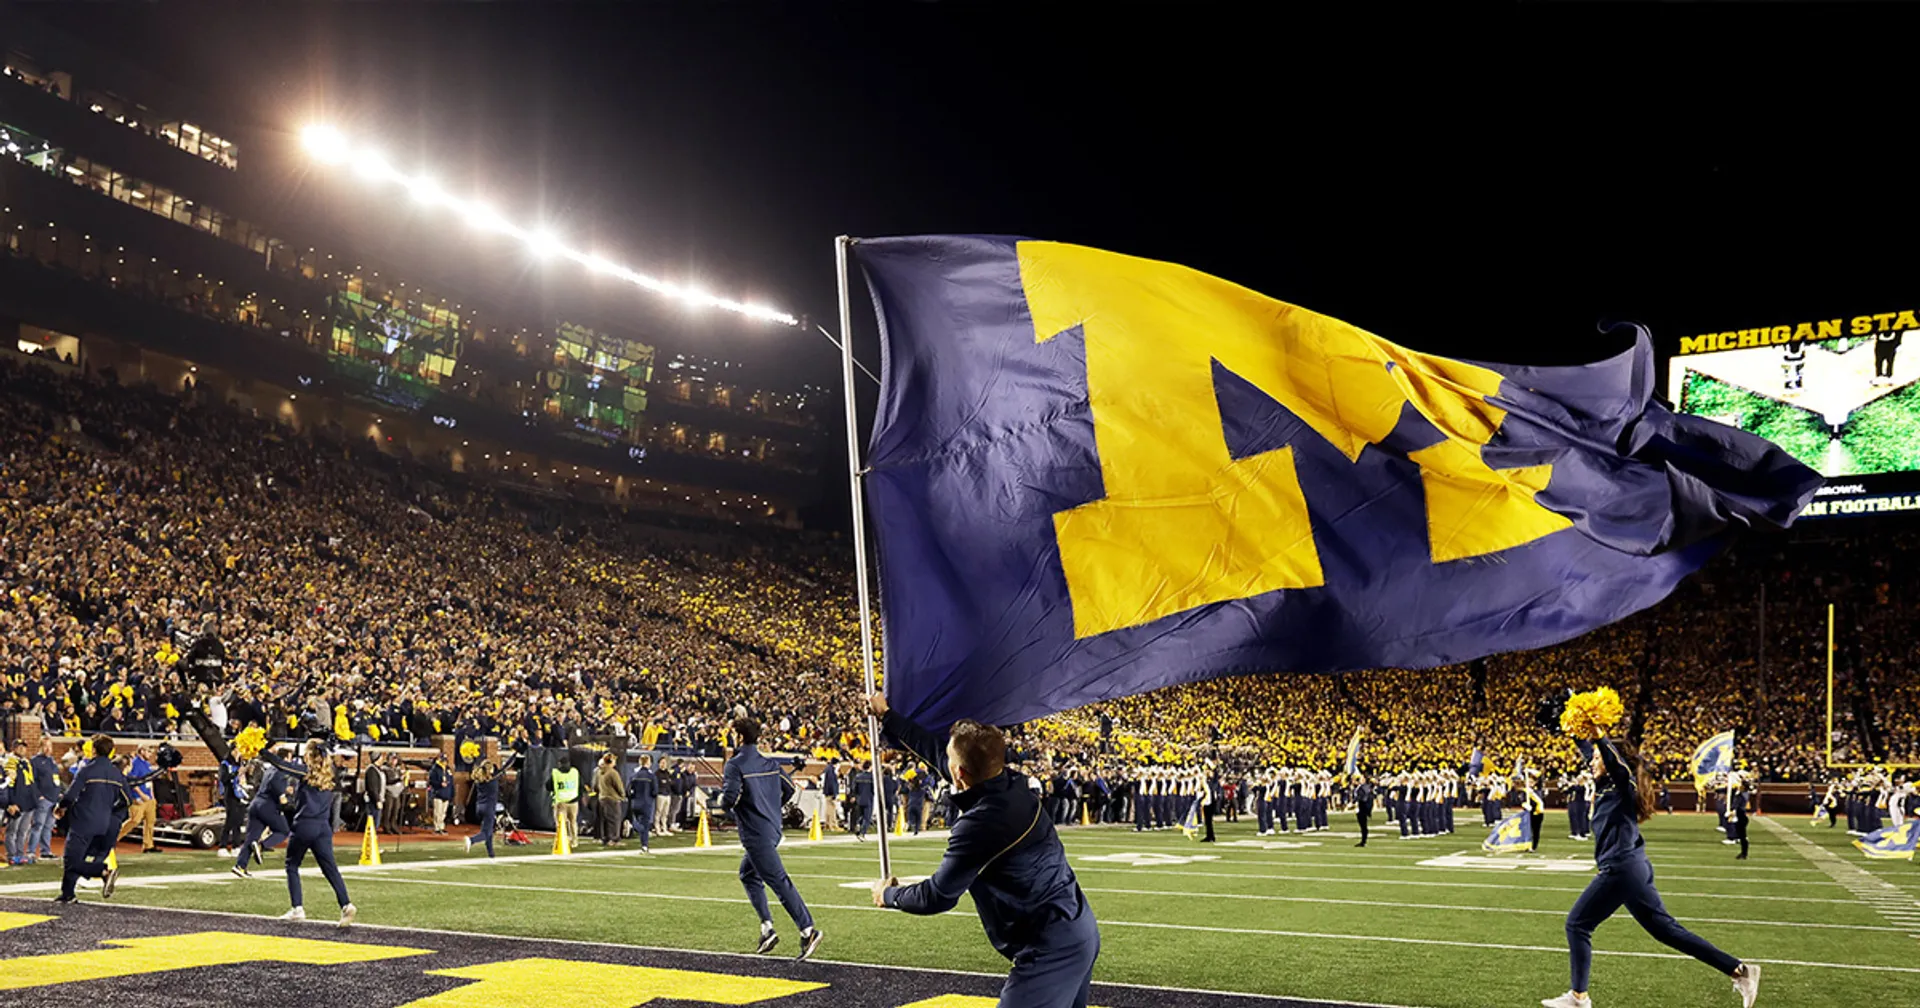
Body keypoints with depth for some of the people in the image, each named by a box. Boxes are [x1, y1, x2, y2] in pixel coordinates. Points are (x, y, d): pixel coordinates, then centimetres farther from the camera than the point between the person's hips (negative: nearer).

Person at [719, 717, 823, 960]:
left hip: (756, 835, -8)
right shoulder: (770, 763, 11)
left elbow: (729, 799, -20)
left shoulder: (735, 765, -12)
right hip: (773, 829, 8)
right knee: (747, 874, 22)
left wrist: (721, 799, 3)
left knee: (779, 881, -11)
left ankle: (807, 930, -18)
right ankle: (767, 927, 16)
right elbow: (789, 789, 16)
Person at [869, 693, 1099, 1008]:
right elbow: (935, 748, 18)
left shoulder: (981, 824, -22)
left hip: (1051, 946, -10)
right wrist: (887, 717, 29)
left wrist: (888, 895, 9)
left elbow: (938, 896, -10)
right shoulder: (1010, 786, 3)